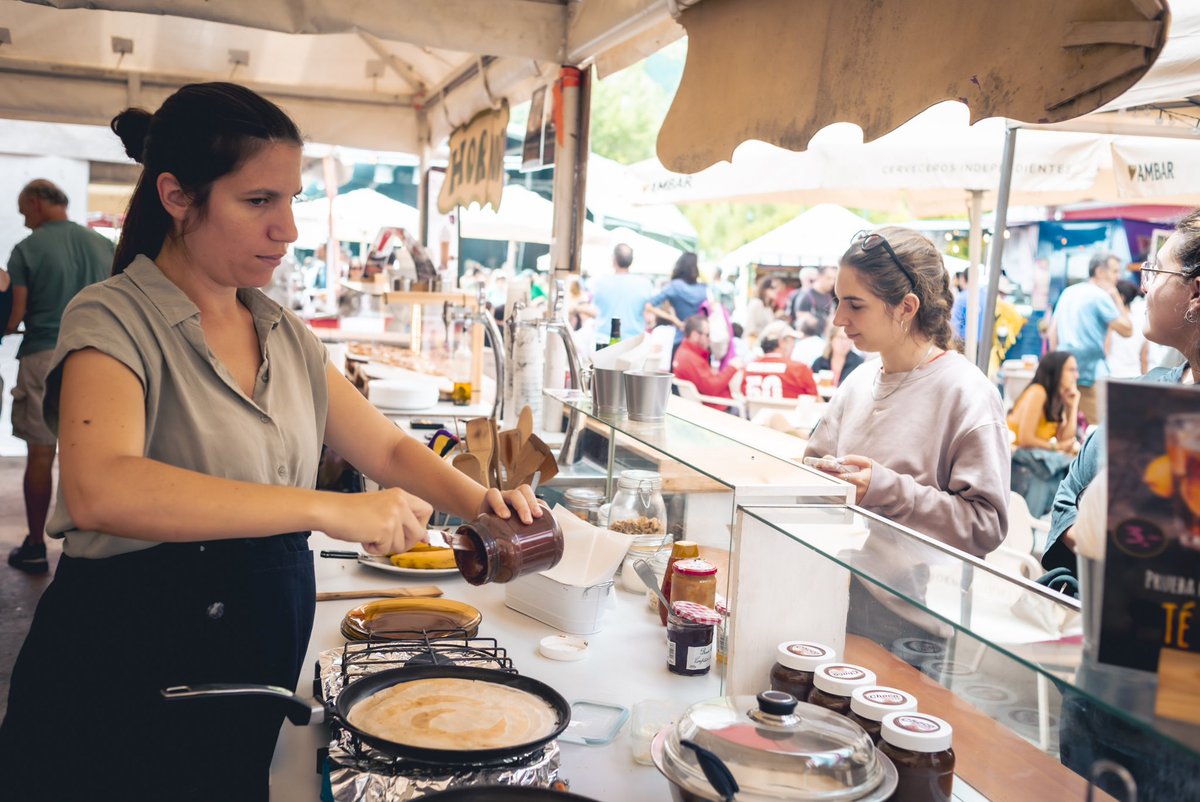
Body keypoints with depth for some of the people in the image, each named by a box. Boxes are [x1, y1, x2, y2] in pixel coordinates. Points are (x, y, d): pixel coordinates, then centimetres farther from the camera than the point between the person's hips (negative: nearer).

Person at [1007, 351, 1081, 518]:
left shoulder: (1059, 398, 13)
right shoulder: (1037, 392, -14)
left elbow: (1066, 440, -1)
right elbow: (1025, 440, -21)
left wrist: (1073, 405, 4)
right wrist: (1055, 447, -8)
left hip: (1037, 458, 8)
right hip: (1016, 458, -8)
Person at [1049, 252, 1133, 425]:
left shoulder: (1068, 292, 14)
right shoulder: (1100, 295, -8)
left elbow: (1053, 336, 17)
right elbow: (1127, 329, -6)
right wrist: (1117, 298, 1)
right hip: (1090, 371, -8)